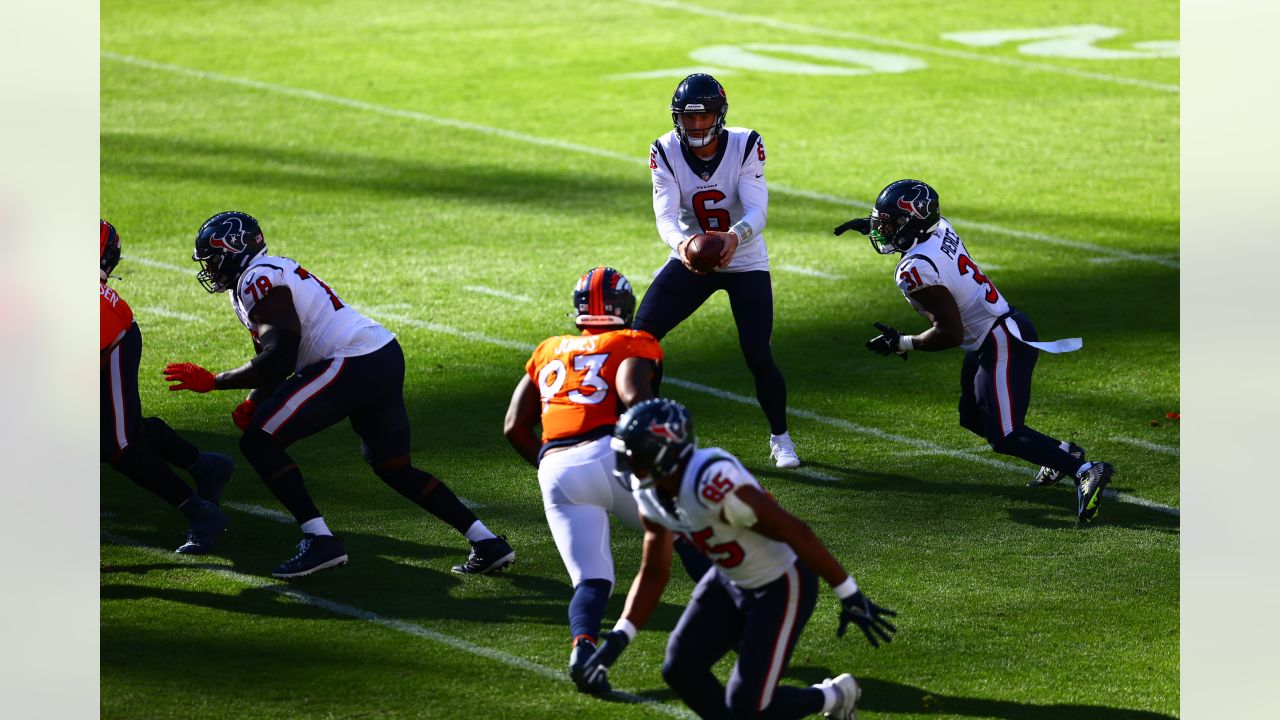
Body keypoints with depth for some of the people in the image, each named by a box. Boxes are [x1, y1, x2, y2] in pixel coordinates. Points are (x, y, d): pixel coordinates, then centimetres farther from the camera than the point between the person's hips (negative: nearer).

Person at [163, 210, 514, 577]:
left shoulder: (259, 280, -9)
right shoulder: (272, 274, 23)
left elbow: (278, 361, -17)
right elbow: (274, 358, 28)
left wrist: (212, 381, -8)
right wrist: (253, 403, 10)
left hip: (354, 367, -10)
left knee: (258, 442, -7)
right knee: (395, 469, 22)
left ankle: (320, 540, -12)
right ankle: (486, 542, 17)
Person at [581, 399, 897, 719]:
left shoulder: (713, 483, -36)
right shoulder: (651, 493, -7)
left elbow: (795, 532, -30)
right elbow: (653, 574, 5)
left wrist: (850, 597, -24)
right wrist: (618, 638, -6)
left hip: (780, 586, -8)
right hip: (730, 582, 8)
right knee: (680, 671, 4)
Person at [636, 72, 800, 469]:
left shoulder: (745, 146, -19)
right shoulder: (666, 152, -14)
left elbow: (757, 210, -27)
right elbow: (666, 216, -23)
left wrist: (736, 235, -51)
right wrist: (680, 243, -47)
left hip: (745, 261, -2)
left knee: (758, 354, -13)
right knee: (641, 335, -12)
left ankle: (780, 438, 11)